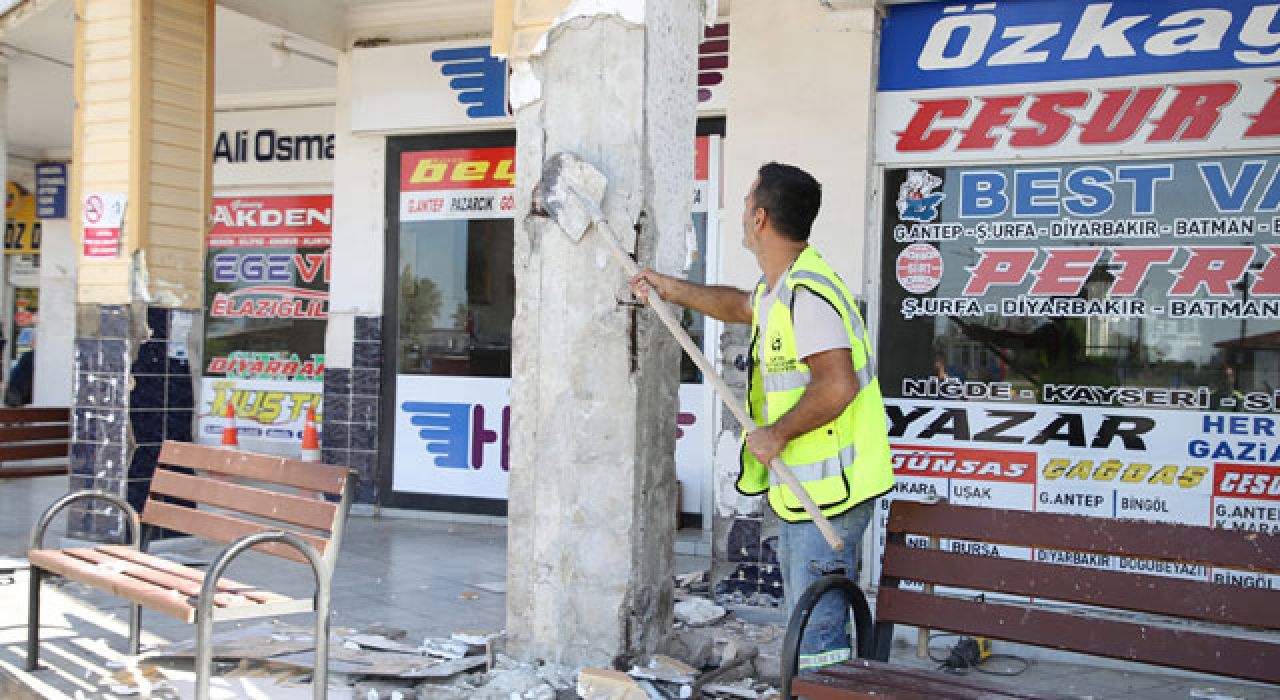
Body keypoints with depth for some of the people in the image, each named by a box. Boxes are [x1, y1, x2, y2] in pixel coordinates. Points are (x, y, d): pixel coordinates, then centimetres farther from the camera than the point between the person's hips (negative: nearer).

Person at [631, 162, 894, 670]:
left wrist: (775, 434, -20)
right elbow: (740, 306, 36)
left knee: (818, 636, -6)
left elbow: (837, 385, -31)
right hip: (800, 490, 11)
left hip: (829, 492, -11)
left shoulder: (807, 292, -22)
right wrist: (671, 289, 33)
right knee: (805, 622, 21)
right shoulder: (780, 286, 13)